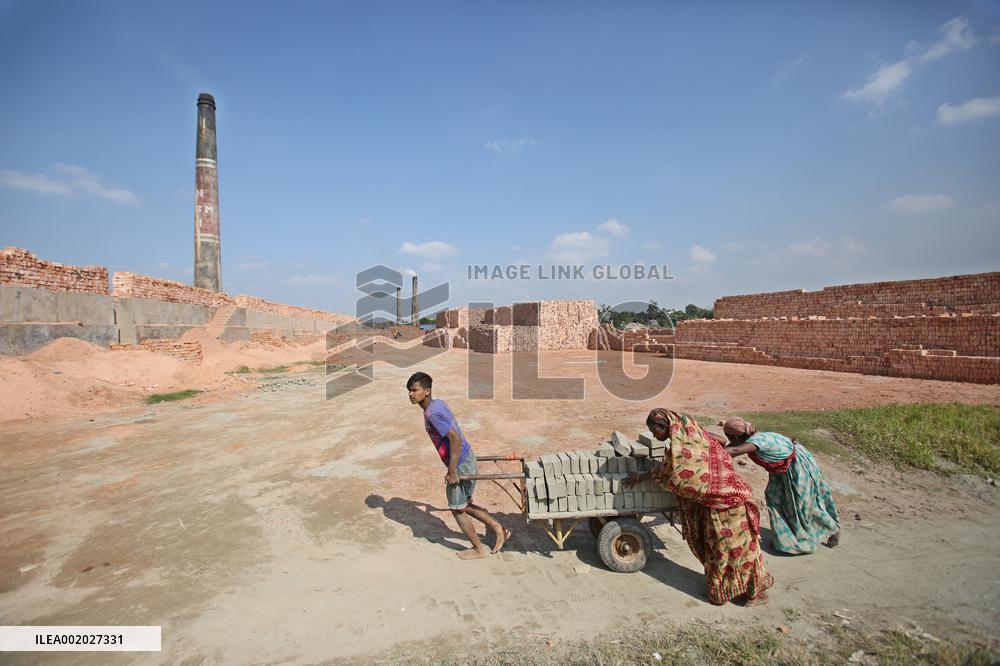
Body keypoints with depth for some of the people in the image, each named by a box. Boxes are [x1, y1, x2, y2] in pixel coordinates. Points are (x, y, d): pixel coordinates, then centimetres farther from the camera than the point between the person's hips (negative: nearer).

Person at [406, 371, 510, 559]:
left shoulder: (432, 413, -23)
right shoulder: (438, 403, 5)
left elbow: (455, 438, -29)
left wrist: (452, 472, -22)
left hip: (460, 465, -9)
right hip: (468, 459, 9)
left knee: (457, 510, 11)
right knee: (464, 505, 23)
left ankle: (479, 549, 27)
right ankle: (499, 529, 30)